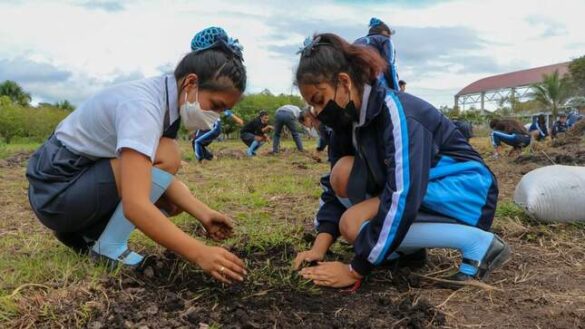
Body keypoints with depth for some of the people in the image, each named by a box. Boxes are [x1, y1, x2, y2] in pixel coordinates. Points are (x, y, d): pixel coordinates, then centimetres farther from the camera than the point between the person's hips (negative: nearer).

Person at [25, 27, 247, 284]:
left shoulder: (168, 98, -2)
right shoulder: (142, 107, -30)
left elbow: (160, 176, -3)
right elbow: (135, 205, -39)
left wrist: (203, 214, -15)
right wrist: (200, 253, -40)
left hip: (89, 177, 9)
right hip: (57, 189, -9)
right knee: (165, 157, -23)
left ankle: (83, 232, 10)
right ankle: (108, 247, -13)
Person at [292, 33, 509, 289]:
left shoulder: (396, 114, -26)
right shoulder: (349, 117, -1)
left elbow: (402, 200, -33)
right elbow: (334, 186, 1)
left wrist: (355, 271, -28)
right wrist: (320, 246, -13)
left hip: (466, 191, -8)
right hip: (425, 190, 8)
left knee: (353, 223, -24)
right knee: (343, 173, -11)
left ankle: (478, 242, -15)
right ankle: (408, 245, 3)